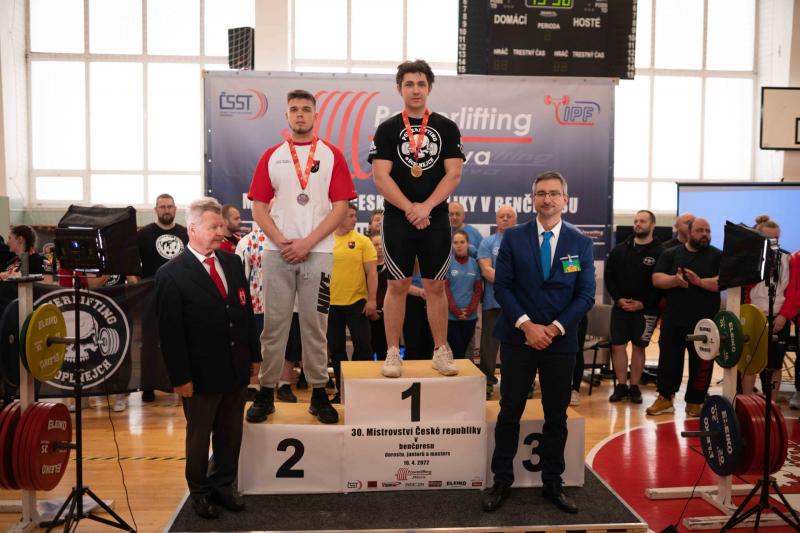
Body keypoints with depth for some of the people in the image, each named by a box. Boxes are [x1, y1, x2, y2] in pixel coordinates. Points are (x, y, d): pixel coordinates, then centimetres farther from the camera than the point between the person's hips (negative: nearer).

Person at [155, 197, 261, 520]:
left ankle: (223, 485, 35)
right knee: (199, 436, 13)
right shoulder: (172, 274, -12)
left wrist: (254, 356, 10)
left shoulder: (233, 263, 6)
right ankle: (200, 492, 32)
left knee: (231, 434, 17)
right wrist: (181, 378, -14)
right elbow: (170, 333, -13)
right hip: (202, 375, -5)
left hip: (237, 370, 5)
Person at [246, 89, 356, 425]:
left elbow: (340, 206, -1)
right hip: (277, 252, 2)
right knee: (274, 324, 4)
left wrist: (307, 243, -10)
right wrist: (281, 242, -9)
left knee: (315, 324, 3)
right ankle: (266, 392, 11)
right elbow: (258, 206, 7)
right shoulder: (271, 157, 11)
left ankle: (318, 393, 11)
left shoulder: (332, 155, 6)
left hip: (317, 252, -1)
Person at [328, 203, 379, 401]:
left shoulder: (363, 241, 0)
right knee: (336, 347, 9)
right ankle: (341, 389, 21)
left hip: (357, 302, -2)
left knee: (363, 345, -1)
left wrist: (372, 300, -10)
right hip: (331, 303, 2)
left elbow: (371, 272, -3)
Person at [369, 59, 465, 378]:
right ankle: (393, 353, 9)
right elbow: (380, 177, -4)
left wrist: (426, 207, -13)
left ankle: (441, 351, 15)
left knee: (435, 286, 6)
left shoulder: (446, 128, 7)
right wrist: (409, 209, -14)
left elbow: (453, 175, -1)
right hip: (397, 219, -1)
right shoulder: (388, 129, 4)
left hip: (436, 219, 1)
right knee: (398, 286, 2)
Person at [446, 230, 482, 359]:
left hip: (470, 316, 3)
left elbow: (478, 289, 7)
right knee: (458, 352, -4)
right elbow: (444, 289, -7)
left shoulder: (474, 263, 7)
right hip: (450, 316, -3)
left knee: (464, 351, 9)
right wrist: (455, 310, -12)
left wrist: (470, 309, -5)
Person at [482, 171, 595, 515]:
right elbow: (501, 286, -4)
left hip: (560, 341, 1)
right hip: (517, 338, -1)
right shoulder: (513, 238, 1)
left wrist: (554, 328, -12)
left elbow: (586, 295, -1)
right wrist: (526, 325, -14)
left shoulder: (581, 243, 2)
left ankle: (552, 483, 24)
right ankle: (502, 481, 18)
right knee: (510, 413, 6)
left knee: (556, 416, 10)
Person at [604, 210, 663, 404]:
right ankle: (621, 386, 12)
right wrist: (618, 299, -7)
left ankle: (634, 387, 16)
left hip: (645, 309, -3)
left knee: (638, 347, 6)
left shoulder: (660, 252, -5)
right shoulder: (620, 249, 5)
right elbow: (609, 276, 6)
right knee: (618, 346, 1)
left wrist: (643, 303, -13)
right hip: (620, 307, 3)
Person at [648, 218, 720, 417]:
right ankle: (664, 399, 19)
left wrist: (700, 281, -23)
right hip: (674, 320, 1)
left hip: (705, 322, -1)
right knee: (668, 359, 6)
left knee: (702, 364, 6)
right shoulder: (671, 254, 8)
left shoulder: (718, 256, 3)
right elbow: (656, 279, -1)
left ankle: (695, 403, 20)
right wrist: (674, 280, -20)